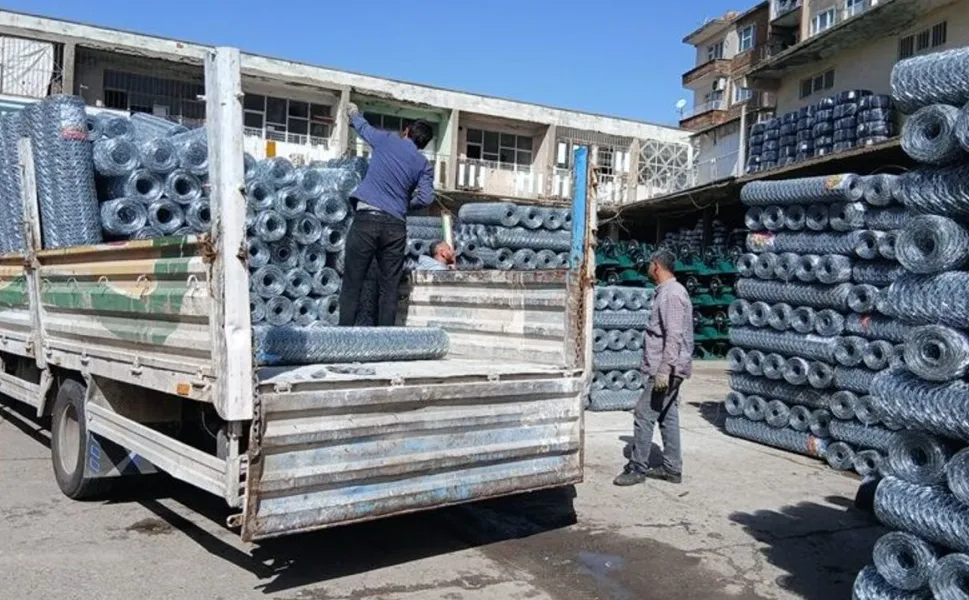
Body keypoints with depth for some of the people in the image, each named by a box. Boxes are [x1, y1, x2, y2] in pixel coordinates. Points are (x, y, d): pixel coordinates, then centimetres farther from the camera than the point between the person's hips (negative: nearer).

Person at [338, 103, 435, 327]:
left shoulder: (386, 140, 12)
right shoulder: (424, 165, 11)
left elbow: (364, 128, 31)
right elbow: (426, 198, 0)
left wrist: (353, 113, 53)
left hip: (366, 219, -1)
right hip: (395, 226, 1)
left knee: (352, 286, 0)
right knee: (389, 290, 5)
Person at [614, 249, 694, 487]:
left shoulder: (672, 294, -16)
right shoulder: (667, 292, 16)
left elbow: (674, 336, -24)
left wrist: (664, 369, -26)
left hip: (666, 369, -10)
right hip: (668, 369, 10)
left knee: (644, 415, -6)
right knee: (668, 417, 13)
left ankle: (637, 468, 1)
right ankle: (672, 468, 20)